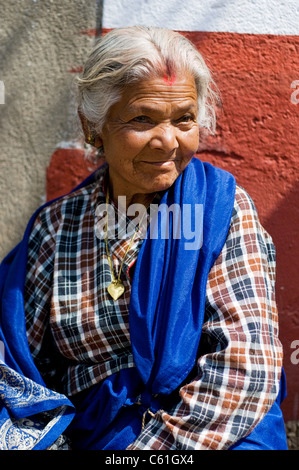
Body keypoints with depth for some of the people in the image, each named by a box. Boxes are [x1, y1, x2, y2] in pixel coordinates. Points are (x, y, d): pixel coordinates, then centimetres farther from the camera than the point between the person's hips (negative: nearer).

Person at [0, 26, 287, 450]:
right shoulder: (56, 226, 3)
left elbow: (247, 366, -12)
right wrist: (51, 440, -14)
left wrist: (152, 444, -18)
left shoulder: (222, 205, -4)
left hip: (219, 433, 0)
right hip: (88, 434, 1)